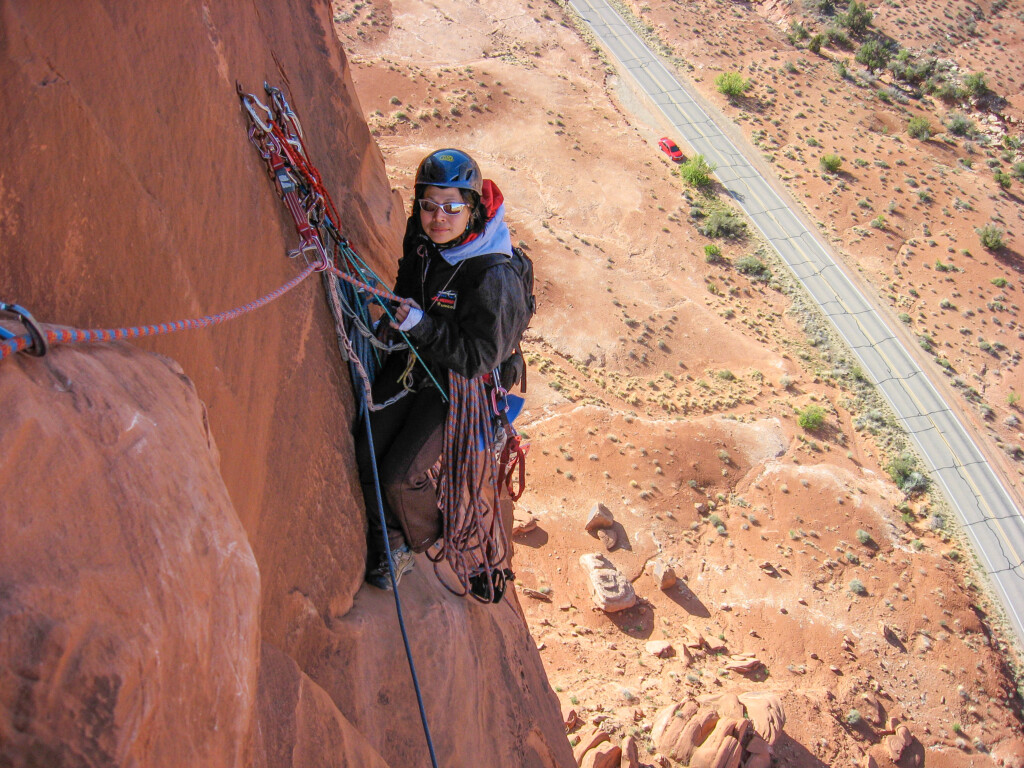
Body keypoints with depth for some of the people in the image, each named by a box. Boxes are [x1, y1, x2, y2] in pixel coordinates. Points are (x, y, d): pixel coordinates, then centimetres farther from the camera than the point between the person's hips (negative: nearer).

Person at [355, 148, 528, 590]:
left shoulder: (493, 277, -32)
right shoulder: (420, 236, -10)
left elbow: (478, 359, -27)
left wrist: (424, 327, -34)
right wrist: (396, 312, 3)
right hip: (412, 359, 6)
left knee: (401, 474, -9)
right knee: (366, 455, 1)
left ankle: (425, 538, 25)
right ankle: (389, 540, 27)